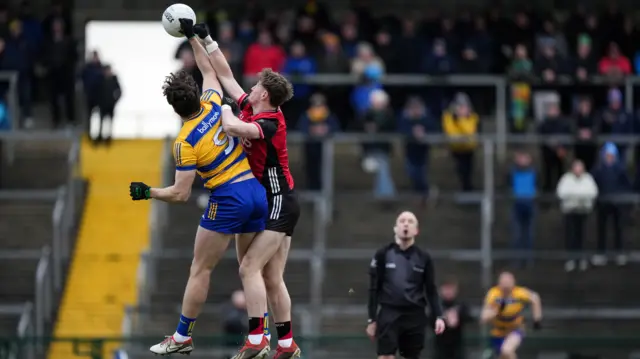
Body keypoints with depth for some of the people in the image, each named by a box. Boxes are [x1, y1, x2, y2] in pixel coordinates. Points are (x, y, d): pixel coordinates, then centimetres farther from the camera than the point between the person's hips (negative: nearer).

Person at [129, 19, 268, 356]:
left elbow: (181, 193, -10)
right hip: (257, 190, 6)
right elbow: (209, 70, 23)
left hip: (228, 199, -6)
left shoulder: (185, 142, -12)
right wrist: (192, 37, 30)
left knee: (200, 269, 4)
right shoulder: (213, 106, 2)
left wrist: (147, 192, 4)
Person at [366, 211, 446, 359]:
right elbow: (374, 289, 5)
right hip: (389, 315, -2)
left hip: (415, 316, 2)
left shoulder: (424, 258, 7)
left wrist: (438, 316, -4)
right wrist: (372, 319, 1)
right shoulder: (383, 255, 3)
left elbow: (431, 290, 9)